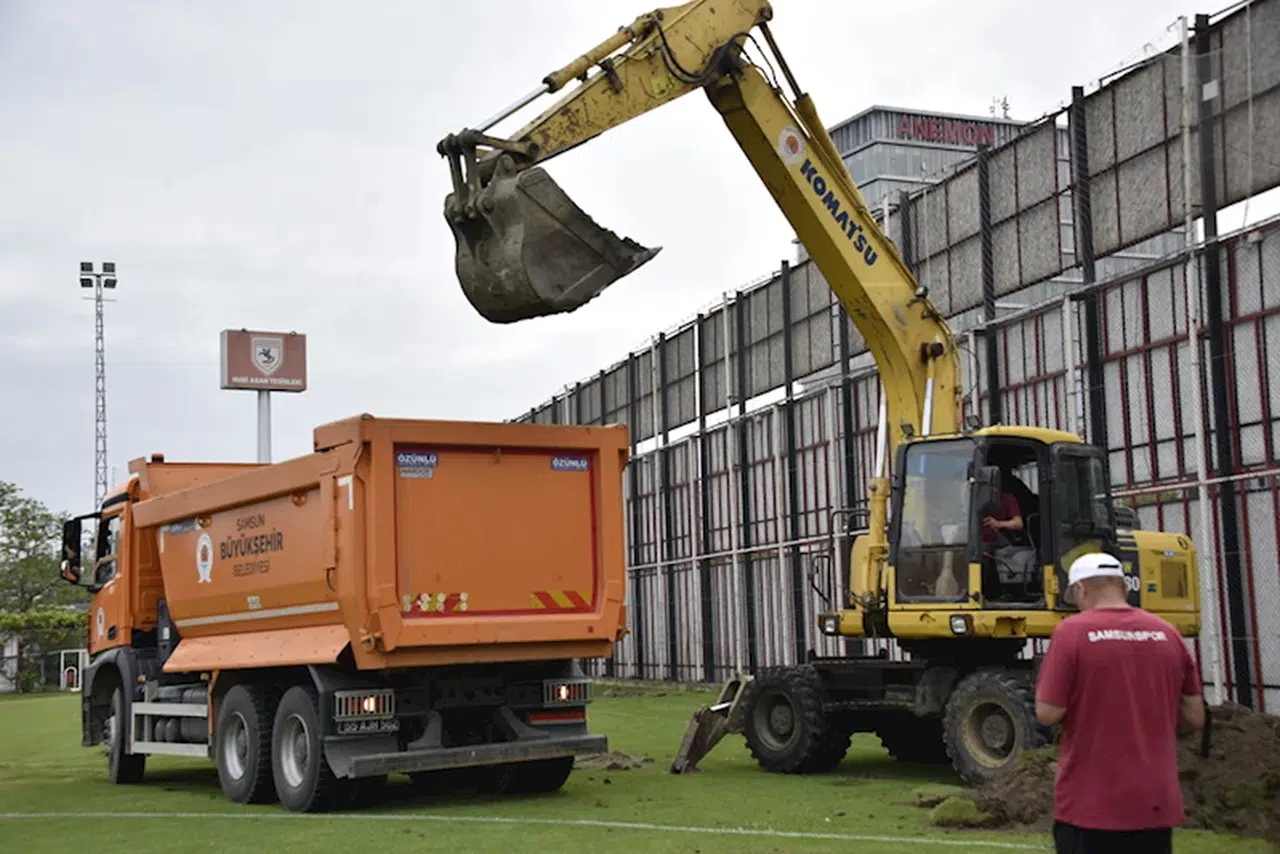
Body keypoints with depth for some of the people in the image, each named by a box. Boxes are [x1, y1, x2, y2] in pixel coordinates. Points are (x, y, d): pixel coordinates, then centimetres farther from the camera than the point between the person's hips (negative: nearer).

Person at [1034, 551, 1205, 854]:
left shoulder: (1071, 631, -10)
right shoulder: (1168, 634, 2)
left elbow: (1048, 714, -12)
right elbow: (1194, 719, 7)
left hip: (1090, 805, -4)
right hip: (1156, 805, 4)